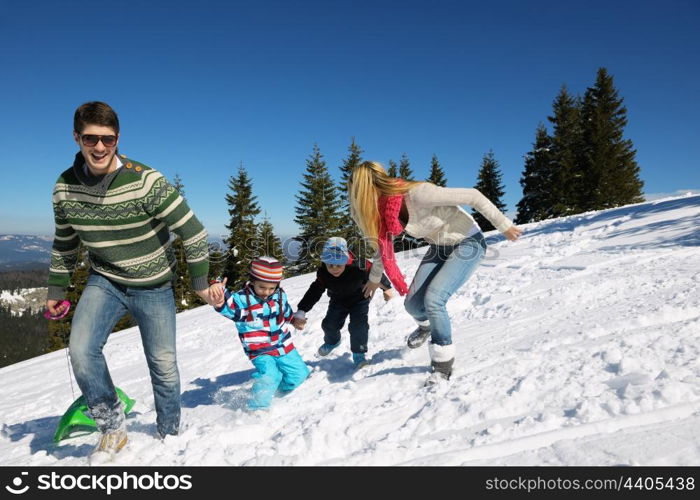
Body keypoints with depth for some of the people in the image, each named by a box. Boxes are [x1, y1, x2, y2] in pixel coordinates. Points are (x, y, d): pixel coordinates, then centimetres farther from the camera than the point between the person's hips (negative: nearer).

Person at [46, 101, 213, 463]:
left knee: (163, 366, 6)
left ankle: (169, 433, 32)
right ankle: (113, 430, 5)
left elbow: (193, 232, -17)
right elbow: (64, 243, 10)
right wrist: (56, 289, 15)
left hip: (153, 287, -3)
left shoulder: (146, 182, -23)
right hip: (104, 282, 3)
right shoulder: (64, 187, -7)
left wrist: (200, 282, -8)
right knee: (81, 350, -19)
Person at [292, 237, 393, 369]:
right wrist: (301, 312, -31)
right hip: (338, 301, 3)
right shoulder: (323, 274, -29)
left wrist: (386, 288, -1)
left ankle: (359, 354, 4)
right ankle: (332, 341, 41)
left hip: (359, 300, -3)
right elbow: (313, 292, -23)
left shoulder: (359, 267, -38)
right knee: (329, 324, 5)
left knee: (358, 325, -18)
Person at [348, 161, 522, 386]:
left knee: (433, 299, -23)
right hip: (439, 248, 7)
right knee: (412, 303, -2)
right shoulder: (385, 210, -9)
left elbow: (472, 196, -27)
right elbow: (383, 244, 9)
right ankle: (426, 325, 36)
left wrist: (503, 225, -20)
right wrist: (374, 278, 21)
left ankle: (443, 364, -3)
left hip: (468, 244, -7)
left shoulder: (419, 194, -33)